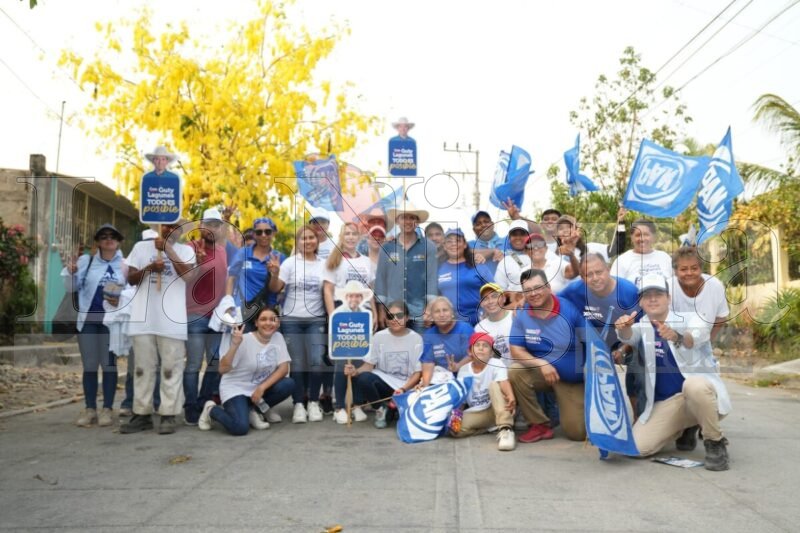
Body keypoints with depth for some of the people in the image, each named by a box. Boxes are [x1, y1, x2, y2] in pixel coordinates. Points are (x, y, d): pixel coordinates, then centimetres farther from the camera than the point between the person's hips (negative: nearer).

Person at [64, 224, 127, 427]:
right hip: (88, 319, 2)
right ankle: (89, 409, 11)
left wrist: (121, 301, -13)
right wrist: (70, 273, -12)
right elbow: (72, 288, 6)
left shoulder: (124, 265, 4)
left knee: (108, 363, 0)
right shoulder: (86, 260, 7)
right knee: (89, 365, 5)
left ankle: (108, 409, 6)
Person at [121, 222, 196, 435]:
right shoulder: (141, 247, 11)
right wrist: (148, 268, -10)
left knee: (171, 368, 0)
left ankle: (168, 415, 5)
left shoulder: (185, 250, 6)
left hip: (172, 319, -2)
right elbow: (131, 279, 9)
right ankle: (142, 414, 15)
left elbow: (187, 275, -12)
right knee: (143, 367, 7)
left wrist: (168, 248, -11)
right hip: (143, 318, 2)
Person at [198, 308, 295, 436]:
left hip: (259, 387, 5)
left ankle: (253, 411, 2)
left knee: (289, 384, -21)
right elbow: (222, 369, -22)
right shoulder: (244, 340, -18)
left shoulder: (278, 337, -4)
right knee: (240, 428, -26)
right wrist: (234, 345, -35)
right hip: (235, 388, -5)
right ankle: (211, 410, 6)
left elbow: (284, 368, -9)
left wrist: (262, 387, -20)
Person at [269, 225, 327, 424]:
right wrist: (274, 274, -21)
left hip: (316, 320, 1)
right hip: (291, 320, -1)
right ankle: (298, 404, 11)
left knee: (316, 361, -5)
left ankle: (314, 403, 9)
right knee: (297, 363, 2)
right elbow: (275, 289, -4)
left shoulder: (324, 264, 5)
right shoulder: (290, 263, 0)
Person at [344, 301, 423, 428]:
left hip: (407, 385, -1)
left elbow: (418, 372, -5)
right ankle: (380, 409, -2)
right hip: (383, 381, 1)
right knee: (363, 379, -32)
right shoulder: (379, 336, 0)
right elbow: (369, 364, 1)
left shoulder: (415, 338, -4)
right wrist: (356, 371, -21)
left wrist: (403, 389, -20)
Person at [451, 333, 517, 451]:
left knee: (494, 385, -31)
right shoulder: (463, 370, 1)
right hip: (475, 414, 3)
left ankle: (505, 429, -38)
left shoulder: (496, 365, -11)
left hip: (496, 409, -3)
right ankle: (491, 427, -7)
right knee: (454, 429, -24)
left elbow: (504, 382, -32)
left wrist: (511, 397, -53)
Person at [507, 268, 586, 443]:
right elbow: (516, 351, -12)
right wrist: (541, 364, -28)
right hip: (542, 372, 2)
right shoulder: (521, 315, -12)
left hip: (573, 379, -2)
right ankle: (540, 425, -10)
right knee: (514, 373, -29)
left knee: (577, 433, -5)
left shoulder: (570, 309, -19)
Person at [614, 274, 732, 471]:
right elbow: (628, 336, -20)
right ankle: (686, 427, 16)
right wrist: (623, 327, -46)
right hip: (665, 402, 4)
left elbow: (695, 338, -31)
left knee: (694, 385, -39)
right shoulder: (641, 326, 5)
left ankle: (715, 442, -13)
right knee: (638, 446, -14)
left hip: (701, 389, -4)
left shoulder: (691, 318, -6)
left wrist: (676, 337, -56)